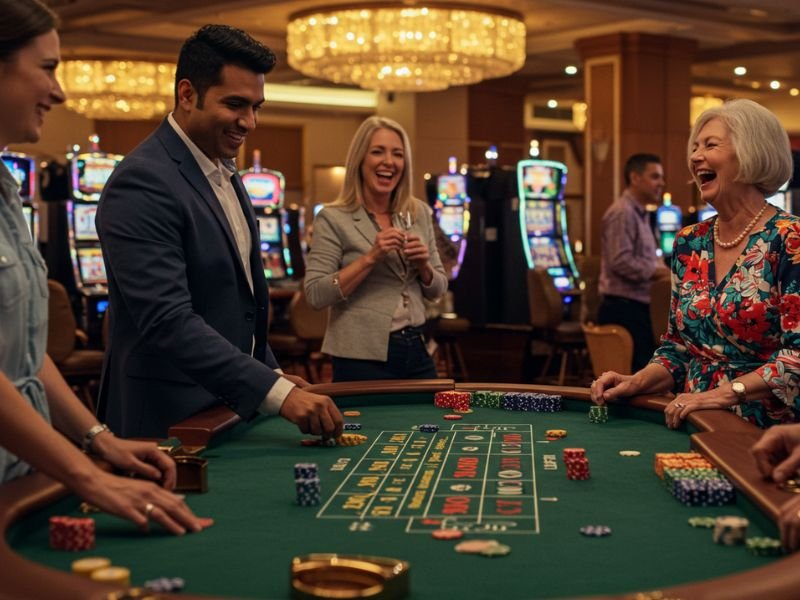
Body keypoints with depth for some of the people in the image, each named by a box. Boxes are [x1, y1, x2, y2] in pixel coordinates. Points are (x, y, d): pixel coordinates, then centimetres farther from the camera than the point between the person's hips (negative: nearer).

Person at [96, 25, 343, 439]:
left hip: (232, 402, 9)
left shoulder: (224, 173, 10)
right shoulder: (141, 184, -20)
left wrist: (273, 373, 9)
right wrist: (278, 393, -32)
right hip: (168, 418, -8)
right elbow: (167, 321, -28)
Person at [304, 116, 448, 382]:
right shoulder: (333, 218, -7)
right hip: (362, 358, -5)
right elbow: (315, 295, -15)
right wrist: (370, 258, -21)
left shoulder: (419, 213, 7)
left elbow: (437, 289, 12)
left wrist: (423, 265, -8)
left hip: (415, 352, 5)